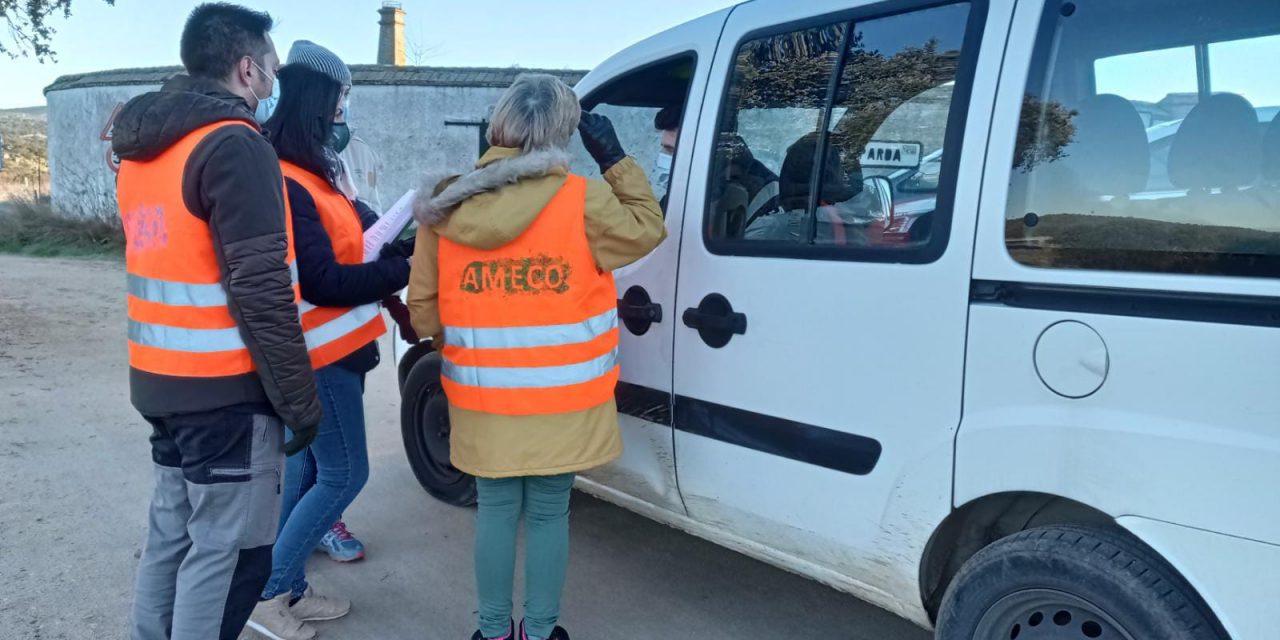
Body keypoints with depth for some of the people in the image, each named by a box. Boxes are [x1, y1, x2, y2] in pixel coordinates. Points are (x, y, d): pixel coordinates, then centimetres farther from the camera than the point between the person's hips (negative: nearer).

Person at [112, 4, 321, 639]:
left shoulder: (141, 146, 13)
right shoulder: (235, 145, -16)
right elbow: (261, 292, -21)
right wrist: (300, 399, -15)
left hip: (159, 380, 9)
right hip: (225, 390, -9)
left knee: (172, 530, 20)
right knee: (226, 551, 1)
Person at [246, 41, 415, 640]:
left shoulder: (308, 175, 11)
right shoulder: (287, 185, -21)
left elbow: (349, 237, 10)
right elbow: (323, 283, -23)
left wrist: (395, 246, -6)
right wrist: (403, 268, -17)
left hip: (325, 352, 10)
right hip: (320, 358, -10)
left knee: (307, 469, 15)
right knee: (344, 474, -1)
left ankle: (289, 590, 27)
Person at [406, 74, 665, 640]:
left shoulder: (447, 207, -4)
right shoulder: (583, 202, -13)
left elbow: (423, 312, 1)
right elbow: (647, 229, 5)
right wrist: (615, 160, 6)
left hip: (483, 402, 2)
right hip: (561, 402, -2)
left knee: (497, 510, 17)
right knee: (548, 514, 13)